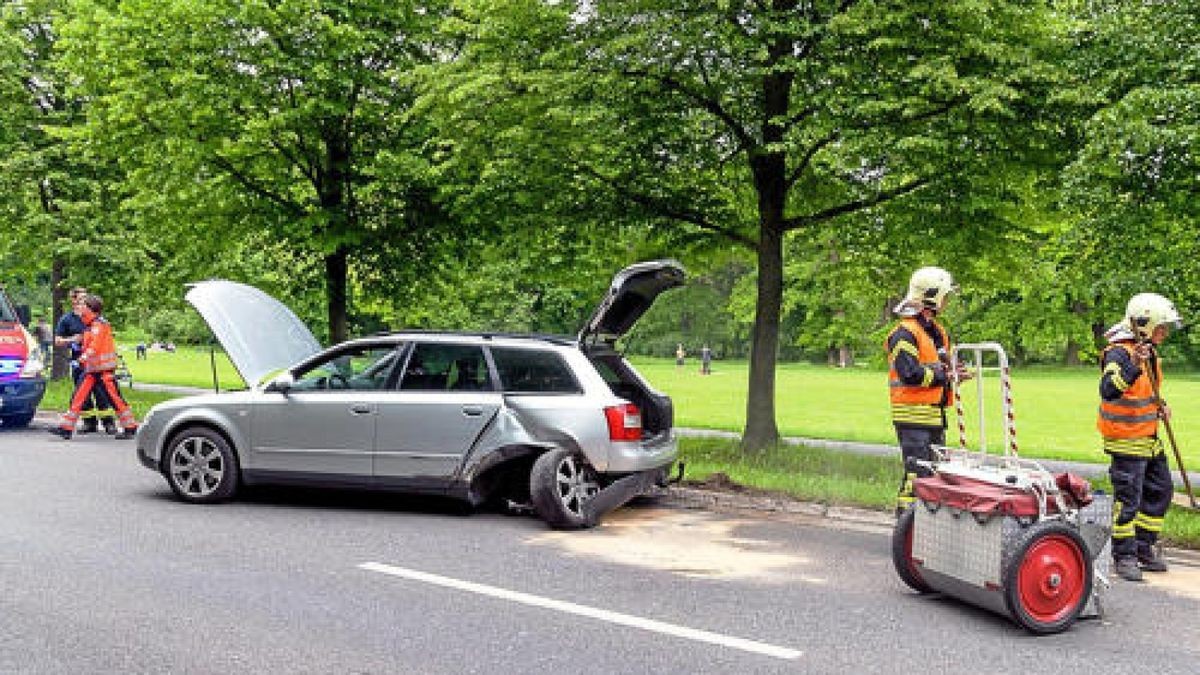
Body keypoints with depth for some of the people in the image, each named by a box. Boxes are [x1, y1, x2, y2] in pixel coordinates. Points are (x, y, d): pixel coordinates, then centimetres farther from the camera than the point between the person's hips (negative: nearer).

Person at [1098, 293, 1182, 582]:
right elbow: (1109, 391, -38)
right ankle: (1124, 557, 7)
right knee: (1128, 498, -5)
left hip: (1149, 438, 9)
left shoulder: (1148, 350, 9)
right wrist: (1133, 366, -50)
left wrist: (1159, 405, 6)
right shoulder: (1119, 352, -21)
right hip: (1125, 440, -9)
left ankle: (1144, 549, 27)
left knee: (1160, 491, 15)